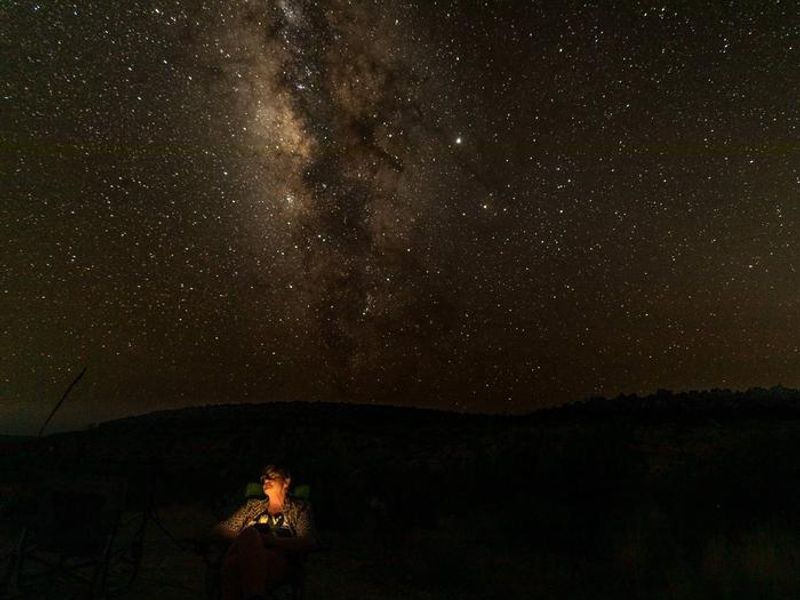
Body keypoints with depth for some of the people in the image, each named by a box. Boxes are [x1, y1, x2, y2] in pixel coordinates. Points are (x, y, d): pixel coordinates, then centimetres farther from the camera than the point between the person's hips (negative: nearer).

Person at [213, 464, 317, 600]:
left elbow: (308, 543, 1)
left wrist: (266, 539, -12)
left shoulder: (299, 508, 18)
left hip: (282, 561, -3)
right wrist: (242, 538, -2)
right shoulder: (253, 505, 30)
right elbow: (220, 528, 22)